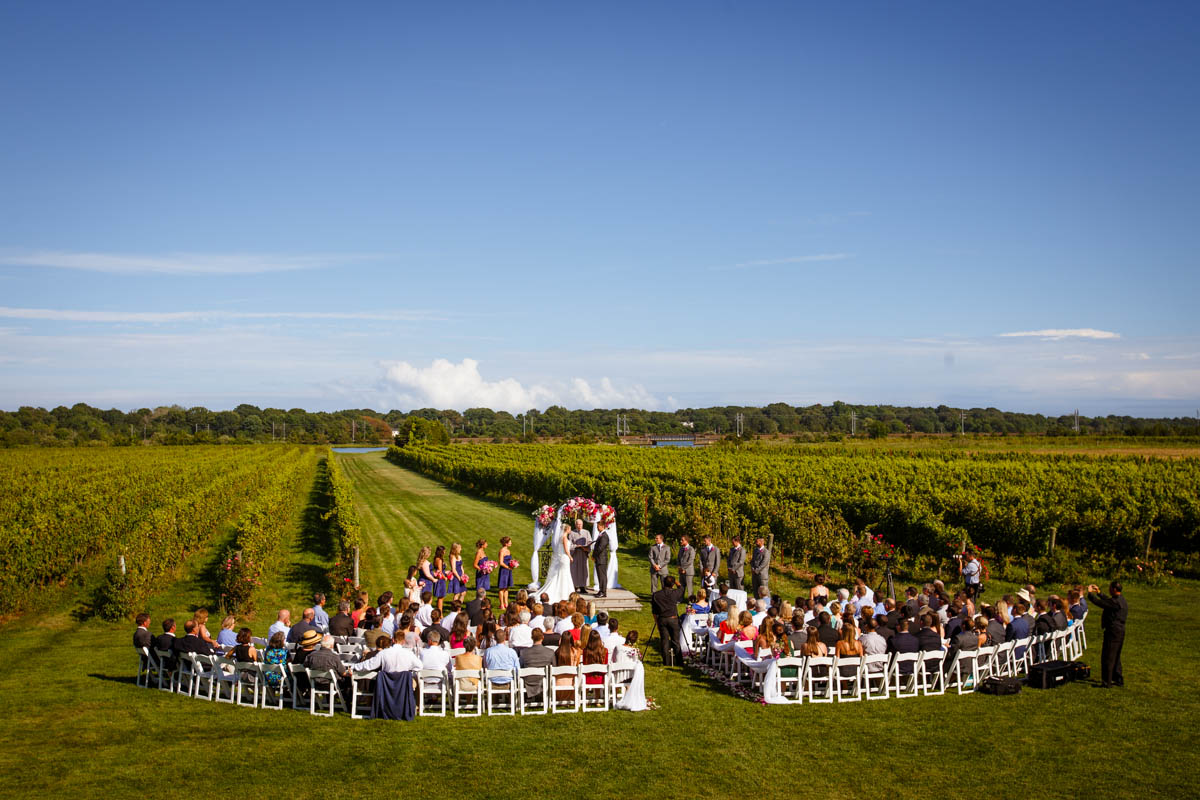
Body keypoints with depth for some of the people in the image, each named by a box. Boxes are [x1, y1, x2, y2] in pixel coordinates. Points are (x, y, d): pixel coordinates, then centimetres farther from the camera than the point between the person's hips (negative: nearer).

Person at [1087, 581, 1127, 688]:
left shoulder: (1115, 602, -23)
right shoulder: (1121, 600, 8)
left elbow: (1098, 602, -20)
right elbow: (1107, 600, 26)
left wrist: (1090, 593, -4)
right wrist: (1099, 592, 30)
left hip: (1113, 631, -10)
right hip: (1120, 631, 10)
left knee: (1107, 657, -2)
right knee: (1115, 657, 20)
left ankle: (1107, 682, 1)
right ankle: (1119, 680, 27)